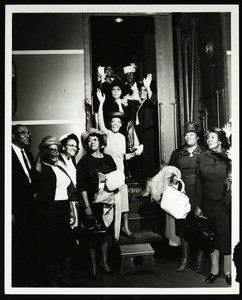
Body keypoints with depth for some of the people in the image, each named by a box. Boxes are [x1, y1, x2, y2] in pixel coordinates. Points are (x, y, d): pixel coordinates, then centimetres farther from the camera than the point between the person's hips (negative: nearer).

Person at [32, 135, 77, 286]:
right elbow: (36, 179, -31)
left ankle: (66, 277, 29)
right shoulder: (42, 168, -6)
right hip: (48, 211, -7)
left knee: (68, 243, 12)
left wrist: (71, 210, 14)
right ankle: (53, 281, 22)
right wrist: (39, 159, -27)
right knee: (51, 246, 3)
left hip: (64, 210, 7)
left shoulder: (61, 167, 14)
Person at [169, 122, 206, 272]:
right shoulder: (177, 153, 12)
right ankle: (185, 257, 22)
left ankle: (200, 258, 20)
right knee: (183, 225, 6)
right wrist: (172, 177, -3)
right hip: (182, 194, 3)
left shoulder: (204, 153, 3)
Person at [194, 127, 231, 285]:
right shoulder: (202, 158, 4)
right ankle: (215, 269, 27)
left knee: (226, 236, 4)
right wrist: (198, 205, 4)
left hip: (224, 203, -2)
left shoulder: (229, 157, -3)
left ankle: (228, 271, 24)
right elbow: (199, 183, 5)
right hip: (208, 203, 3)